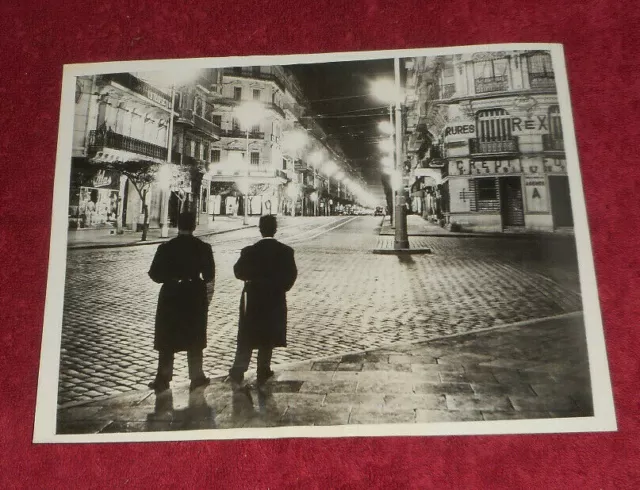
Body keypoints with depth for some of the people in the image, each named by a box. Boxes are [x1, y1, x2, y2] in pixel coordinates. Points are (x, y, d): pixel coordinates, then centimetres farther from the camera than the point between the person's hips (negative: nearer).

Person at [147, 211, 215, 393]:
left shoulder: (166, 248, -10)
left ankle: (163, 379, 15)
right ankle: (197, 377, 19)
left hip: (170, 296, -1)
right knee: (194, 339, 13)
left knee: (167, 339, 11)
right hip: (195, 297, 1)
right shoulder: (203, 248, -7)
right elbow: (209, 275, -3)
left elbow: (154, 274, -8)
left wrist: (170, 279, 11)